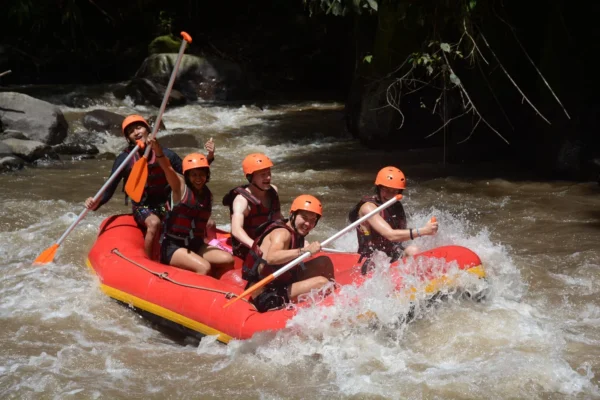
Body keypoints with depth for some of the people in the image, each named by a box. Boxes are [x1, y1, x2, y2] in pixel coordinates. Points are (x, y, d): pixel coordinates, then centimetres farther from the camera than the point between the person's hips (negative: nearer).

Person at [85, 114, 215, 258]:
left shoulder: (166, 155, -2)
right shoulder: (124, 159, -7)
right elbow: (109, 190, -6)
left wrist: (209, 157, -9)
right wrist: (96, 204, -26)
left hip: (165, 205, 3)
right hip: (142, 207, -2)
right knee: (154, 223, -37)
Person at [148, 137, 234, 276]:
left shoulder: (207, 195, 11)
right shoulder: (180, 187, -6)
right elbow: (167, 167, -26)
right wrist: (157, 148, -42)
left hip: (196, 246, 7)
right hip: (173, 247, -6)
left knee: (228, 260, -13)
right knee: (204, 268, -28)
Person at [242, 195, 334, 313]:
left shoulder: (296, 234, 10)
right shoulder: (282, 233, -17)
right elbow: (271, 257, -37)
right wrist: (305, 251, -41)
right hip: (266, 296, -10)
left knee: (324, 262, 9)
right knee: (322, 283, -25)